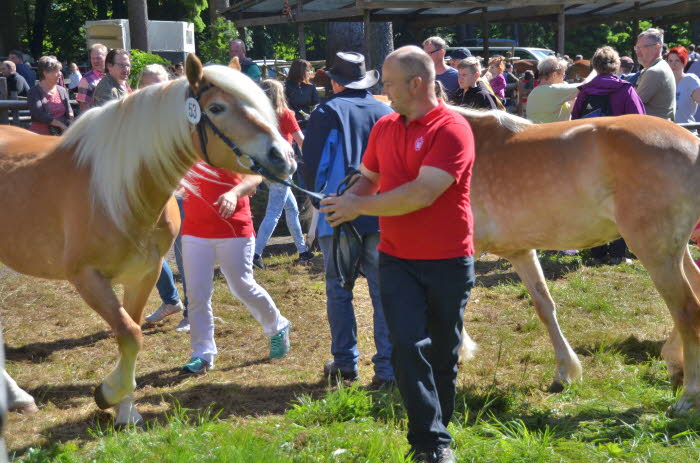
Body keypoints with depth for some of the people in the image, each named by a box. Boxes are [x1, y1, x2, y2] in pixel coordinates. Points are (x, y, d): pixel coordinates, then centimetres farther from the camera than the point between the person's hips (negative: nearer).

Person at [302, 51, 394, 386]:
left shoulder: (326, 113, -3)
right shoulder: (386, 113, 6)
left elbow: (312, 165, -3)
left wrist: (319, 196, 14)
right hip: (381, 216, 3)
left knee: (338, 291, 10)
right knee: (383, 292, 4)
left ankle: (345, 362, 14)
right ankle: (387, 367, 2)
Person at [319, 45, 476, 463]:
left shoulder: (452, 129, -15)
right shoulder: (384, 127, 5)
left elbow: (422, 194, -24)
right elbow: (368, 177, 19)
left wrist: (359, 206, -17)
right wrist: (346, 202, -4)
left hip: (448, 262, -4)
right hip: (398, 260, 4)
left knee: (443, 353, 11)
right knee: (409, 346, -9)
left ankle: (439, 429, 30)